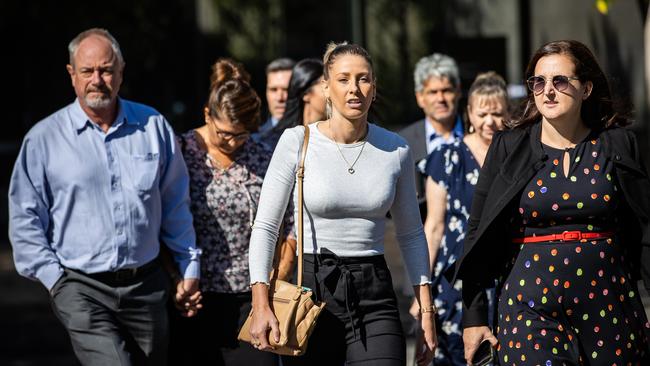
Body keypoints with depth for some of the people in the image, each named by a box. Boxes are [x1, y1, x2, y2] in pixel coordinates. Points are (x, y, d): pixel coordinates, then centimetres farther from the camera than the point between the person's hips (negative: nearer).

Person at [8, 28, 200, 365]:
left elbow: (175, 204, 14)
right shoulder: (44, 138, 0)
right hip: (82, 289, -3)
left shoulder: (154, 126, 6)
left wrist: (188, 266, 13)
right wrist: (53, 278, -2)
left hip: (146, 285, 3)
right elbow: (25, 218, 4)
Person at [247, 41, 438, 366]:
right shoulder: (298, 141, -4)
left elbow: (411, 234, 14)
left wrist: (426, 309, 9)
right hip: (312, 290, -2)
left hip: (375, 294, 2)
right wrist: (261, 304, -15)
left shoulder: (395, 150, 4)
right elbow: (265, 227, -5)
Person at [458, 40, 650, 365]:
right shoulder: (507, 149, 5)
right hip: (531, 311, -1)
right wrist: (473, 317, 2)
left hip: (609, 313, 1)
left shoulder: (618, 146, 5)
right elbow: (478, 236, 6)